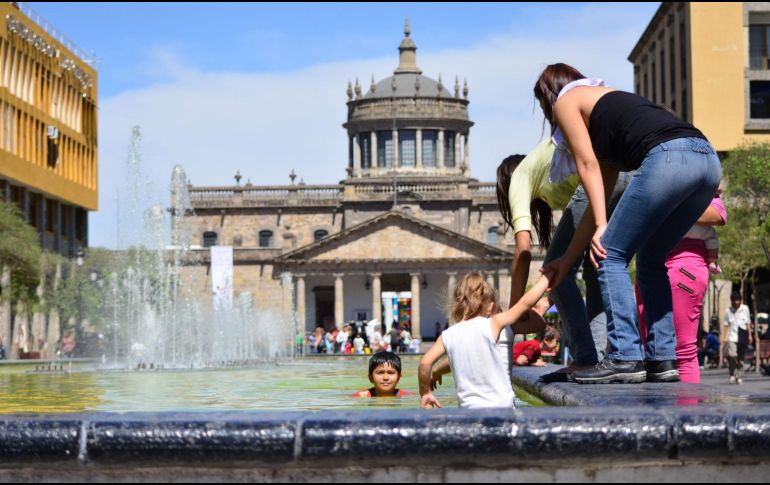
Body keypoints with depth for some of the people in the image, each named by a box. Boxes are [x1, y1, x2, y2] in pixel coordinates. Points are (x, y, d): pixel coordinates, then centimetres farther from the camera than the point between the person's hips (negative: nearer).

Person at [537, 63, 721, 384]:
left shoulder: (566, 101, 19)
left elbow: (588, 165, 5)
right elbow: (600, 198, 37)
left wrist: (602, 226, -1)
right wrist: (568, 259, 40)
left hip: (669, 156, -8)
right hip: (707, 158, 8)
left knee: (611, 256, 2)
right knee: (651, 258, 21)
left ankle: (625, 358, -5)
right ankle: (662, 358, 15)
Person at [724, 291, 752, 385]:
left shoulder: (745, 309, 6)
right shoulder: (728, 311, 4)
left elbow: (748, 323, 14)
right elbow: (727, 325, 8)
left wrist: (749, 335, 12)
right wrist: (725, 337, 0)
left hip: (743, 337, 2)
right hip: (732, 337, -2)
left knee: (741, 358, 3)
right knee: (732, 355, -21)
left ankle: (740, 377, 17)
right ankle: (733, 374, -3)